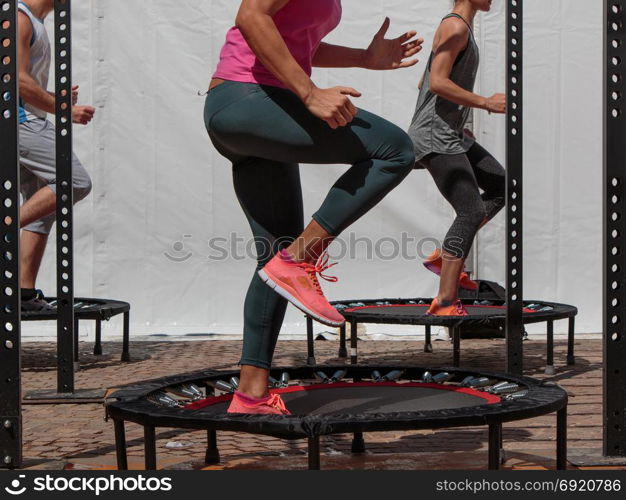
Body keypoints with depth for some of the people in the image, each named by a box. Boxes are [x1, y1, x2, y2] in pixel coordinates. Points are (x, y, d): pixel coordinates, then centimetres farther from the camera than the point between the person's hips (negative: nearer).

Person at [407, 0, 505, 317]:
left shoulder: (462, 29, 20)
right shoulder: (455, 26, -11)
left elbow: (424, 83, 26)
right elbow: (437, 82, -23)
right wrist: (487, 103, -19)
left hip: (451, 136, 11)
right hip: (436, 138, -11)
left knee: (501, 187, 15)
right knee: (471, 211, -17)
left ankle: (445, 255, 10)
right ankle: (445, 304, -17)